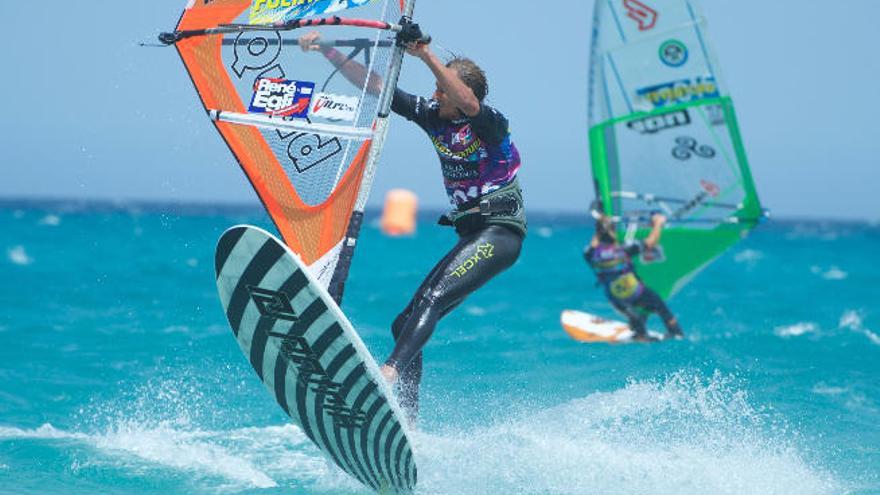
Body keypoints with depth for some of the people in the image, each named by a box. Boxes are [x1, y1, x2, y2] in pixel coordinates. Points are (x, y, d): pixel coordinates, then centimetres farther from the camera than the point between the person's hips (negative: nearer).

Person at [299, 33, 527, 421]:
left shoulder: (490, 124, -12)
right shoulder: (431, 115, 8)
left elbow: (468, 103, -36)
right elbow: (373, 84, 7)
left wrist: (426, 56, -40)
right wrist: (328, 51, -1)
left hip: (501, 232, -9)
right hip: (470, 234, 9)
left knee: (433, 298, -29)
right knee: (405, 323, 4)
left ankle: (389, 372, -45)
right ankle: (406, 419, 5)